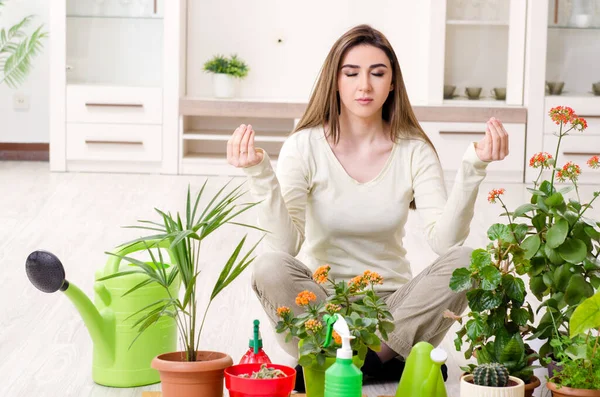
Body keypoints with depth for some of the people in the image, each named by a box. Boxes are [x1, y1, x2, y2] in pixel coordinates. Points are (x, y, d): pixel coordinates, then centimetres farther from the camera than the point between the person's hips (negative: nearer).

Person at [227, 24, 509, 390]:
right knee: (270, 268, -31)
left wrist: (473, 168, -27)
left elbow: (445, 241, -17)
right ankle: (393, 362, -21)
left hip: (393, 304, 2)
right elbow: (284, 246, -20)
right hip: (319, 300, -2)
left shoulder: (414, 150, -3)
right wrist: (260, 175, -31)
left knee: (466, 261, -25)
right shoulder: (305, 145, -8)